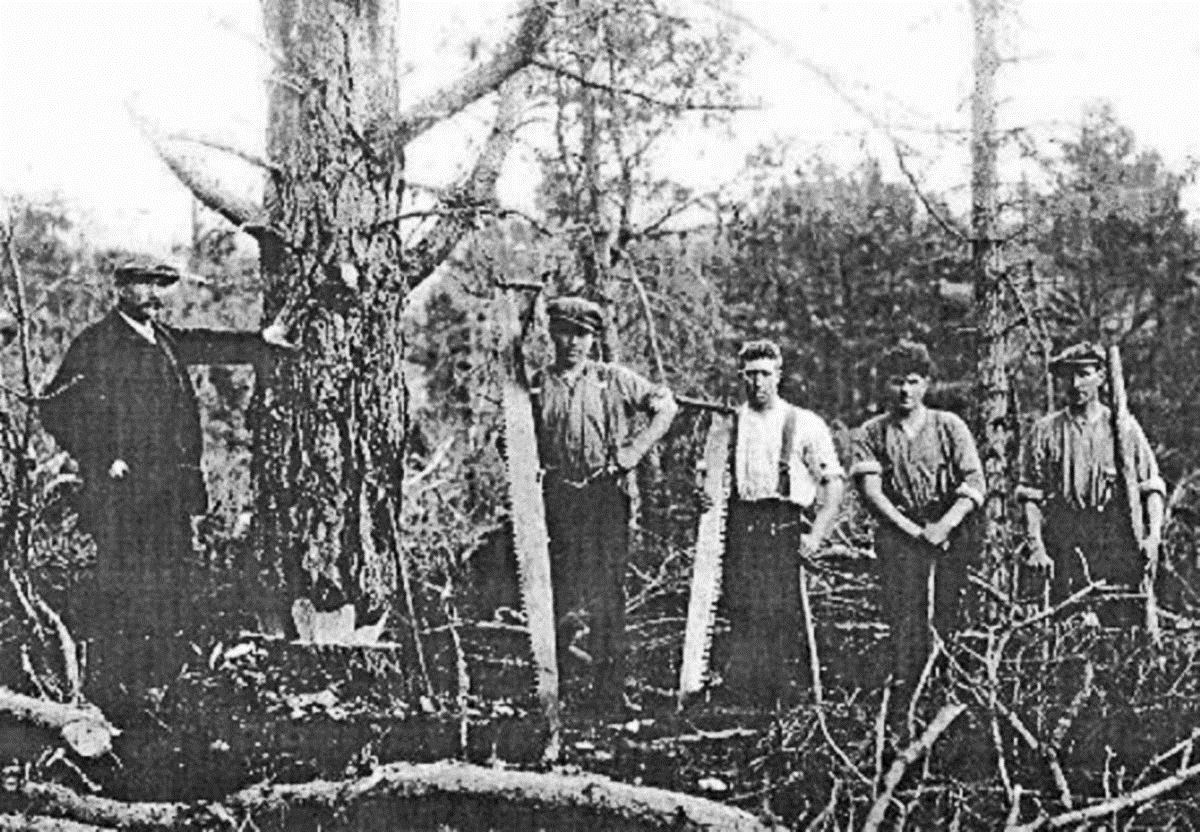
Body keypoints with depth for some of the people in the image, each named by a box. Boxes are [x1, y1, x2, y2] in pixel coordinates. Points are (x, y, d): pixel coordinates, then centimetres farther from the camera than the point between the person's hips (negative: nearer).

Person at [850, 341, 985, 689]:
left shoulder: (949, 426, 10)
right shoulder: (871, 433, 9)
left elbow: (974, 483, 3)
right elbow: (871, 490, -1)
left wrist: (944, 526, -11)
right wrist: (914, 530, -11)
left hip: (951, 534, 0)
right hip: (898, 534, 0)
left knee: (946, 617, -7)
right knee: (904, 618, -10)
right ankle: (903, 690, -10)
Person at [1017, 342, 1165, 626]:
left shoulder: (1124, 427, 8)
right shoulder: (1045, 431, 8)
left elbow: (1151, 487, 5)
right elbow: (1030, 496, 4)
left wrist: (1153, 535, -9)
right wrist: (1036, 547, -6)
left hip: (1119, 544, 0)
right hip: (1065, 546, 0)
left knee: (1124, 626, -4)